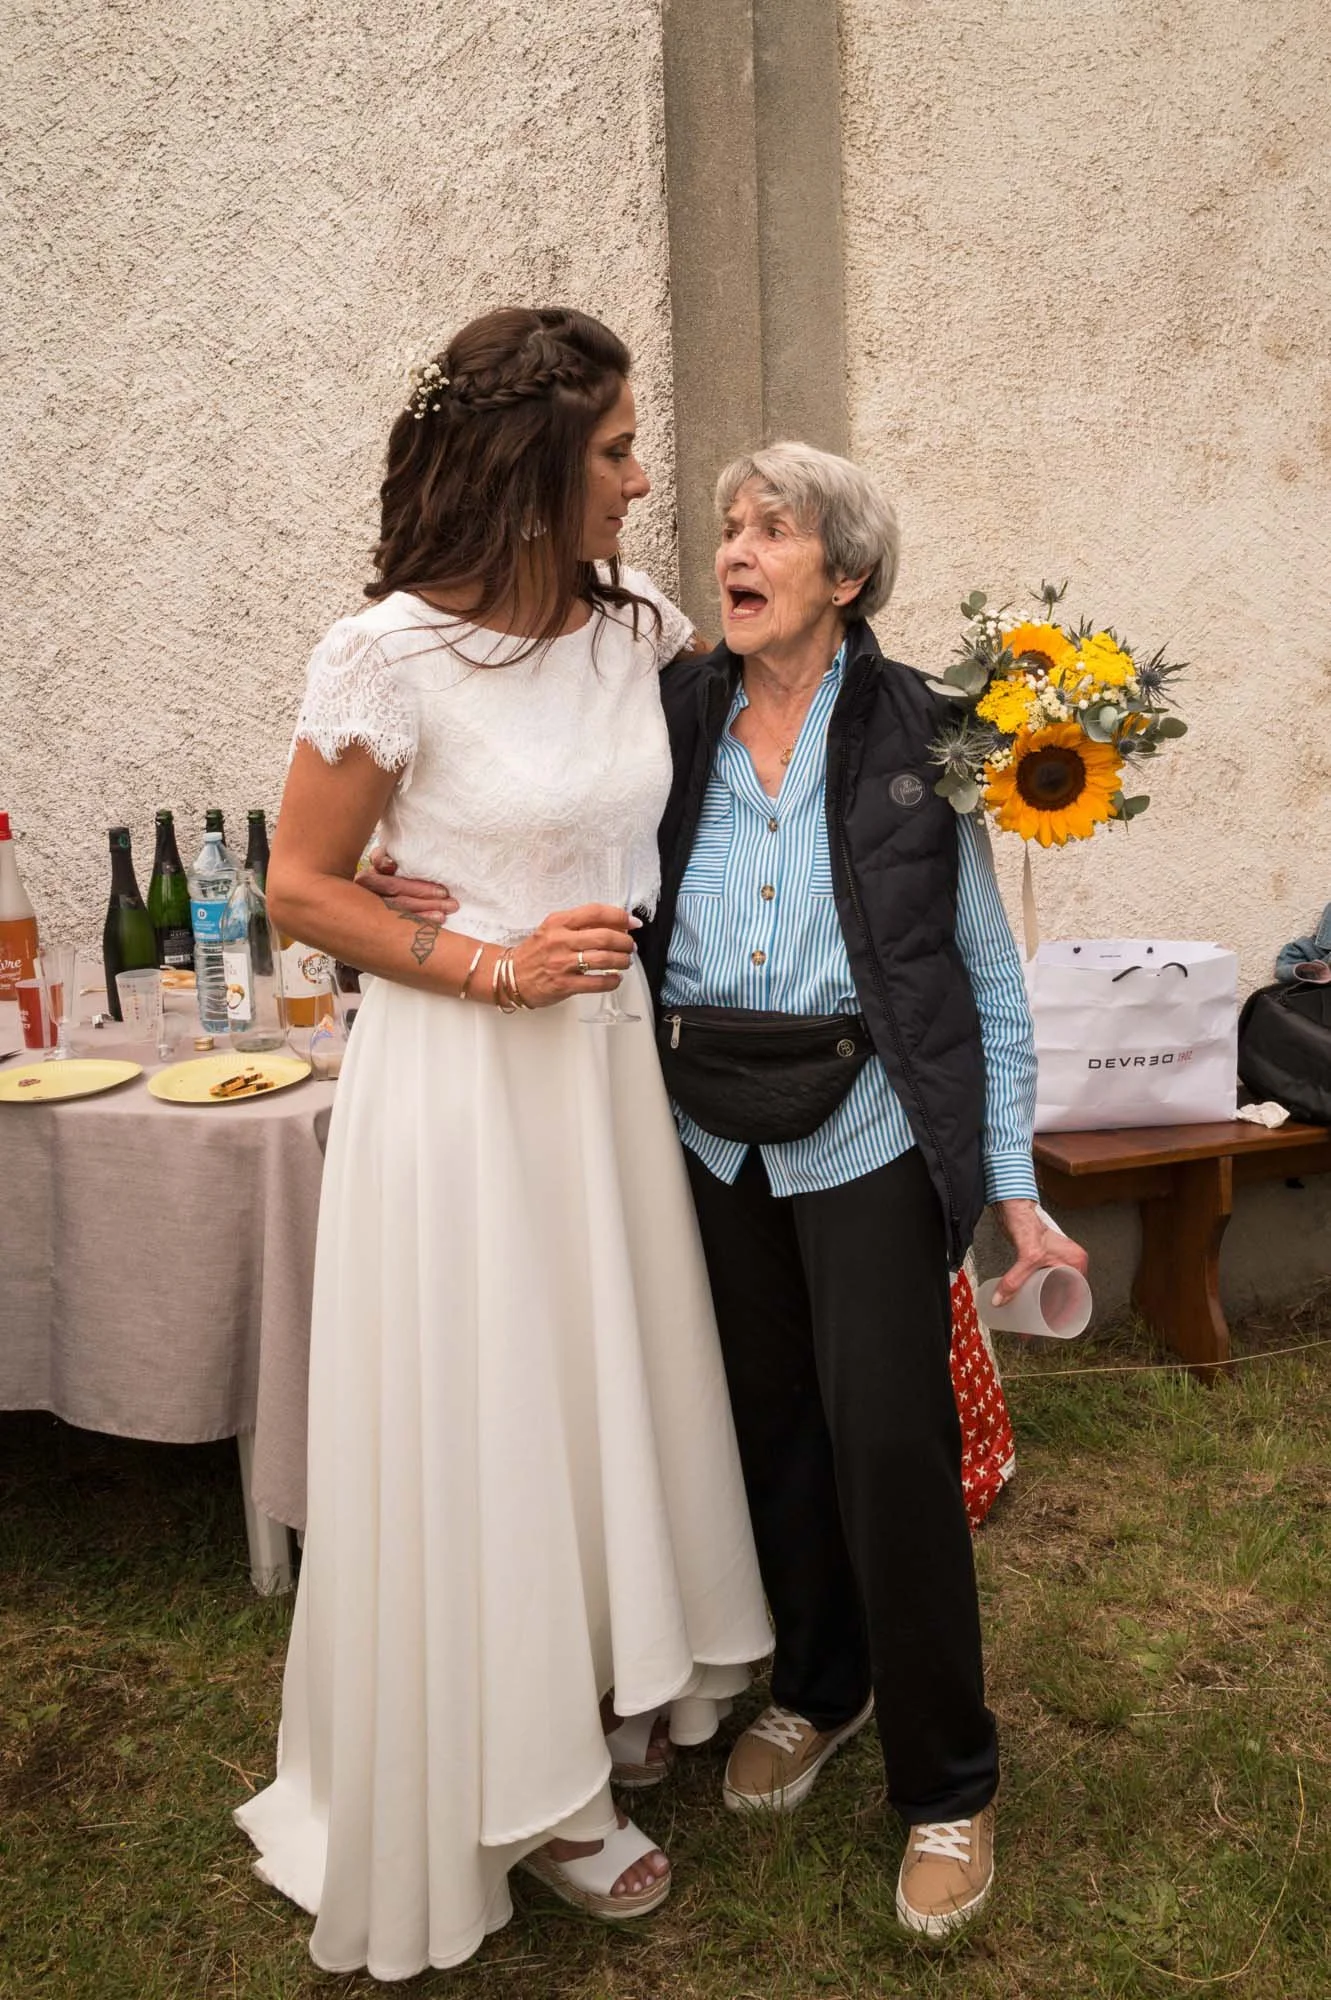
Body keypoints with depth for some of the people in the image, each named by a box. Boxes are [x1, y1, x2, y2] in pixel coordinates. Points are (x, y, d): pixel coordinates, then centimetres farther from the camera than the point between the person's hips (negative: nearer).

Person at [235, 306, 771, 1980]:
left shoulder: (642, 625, 0)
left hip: (611, 1057, 6)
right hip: (461, 1074, -6)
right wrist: (498, 969, -17)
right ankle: (518, 1786, 31)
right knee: (485, 1417, 8)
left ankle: (607, 1690, 43)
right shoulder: (393, 655, -16)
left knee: (614, 1380, 18)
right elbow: (299, 888, -10)